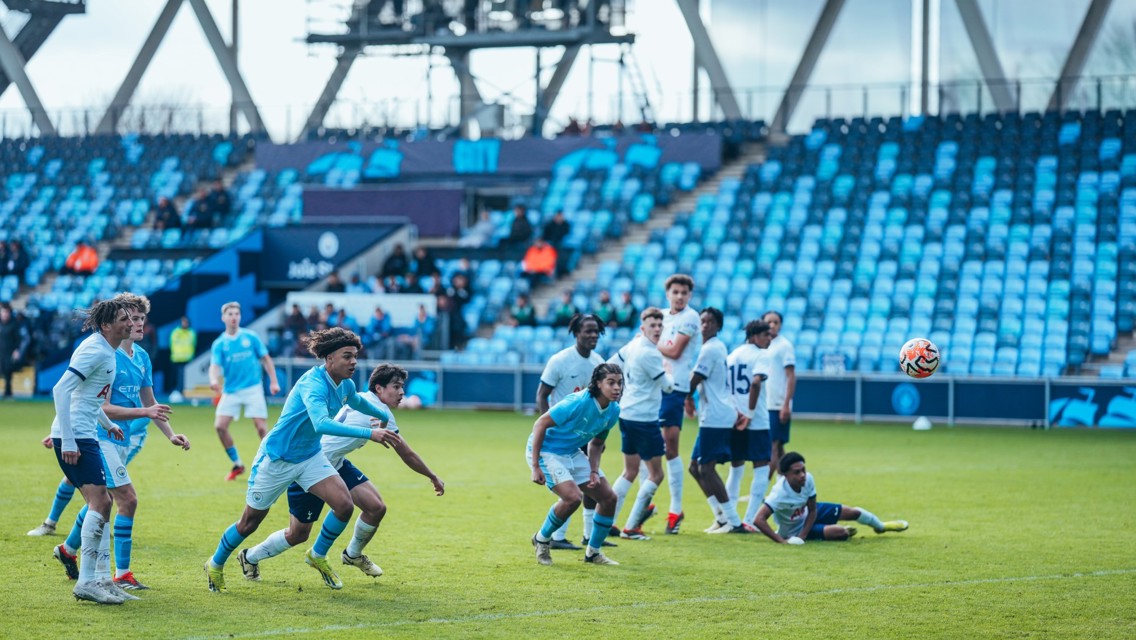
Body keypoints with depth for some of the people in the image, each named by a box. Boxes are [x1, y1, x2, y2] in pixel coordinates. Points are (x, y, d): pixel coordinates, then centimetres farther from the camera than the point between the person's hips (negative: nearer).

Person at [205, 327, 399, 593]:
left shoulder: (345, 386, -4)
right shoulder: (313, 384, -31)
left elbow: (357, 402, 23)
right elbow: (321, 424, -48)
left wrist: (385, 415, 37)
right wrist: (369, 433, -52)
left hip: (310, 457, 7)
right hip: (276, 459, -7)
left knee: (344, 505, -12)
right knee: (249, 523, 7)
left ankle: (318, 556, 14)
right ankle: (216, 565, 33)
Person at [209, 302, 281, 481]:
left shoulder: (251, 337, 0)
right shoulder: (219, 344, 1)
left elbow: (266, 359, 6)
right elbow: (214, 365, -12)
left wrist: (273, 381, -1)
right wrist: (213, 380, -34)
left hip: (253, 389, -2)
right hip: (231, 391, 2)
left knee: (260, 427, -10)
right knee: (220, 426, -8)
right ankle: (237, 465, 9)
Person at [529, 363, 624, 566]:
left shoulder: (613, 412, -5)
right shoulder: (578, 403, -28)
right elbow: (540, 424, -23)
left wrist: (594, 471, -5)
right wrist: (535, 466, -24)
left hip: (573, 454, 8)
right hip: (545, 451, -8)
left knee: (608, 497, 2)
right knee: (572, 497, -26)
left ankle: (593, 552, 19)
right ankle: (542, 540, 0)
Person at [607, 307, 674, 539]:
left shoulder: (632, 346, 7)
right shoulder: (649, 354, -19)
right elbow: (667, 385, -9)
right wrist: (669, 372, 11)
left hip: (627, 415, 9)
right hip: (644, 420, -9)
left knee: (630, 472, 19)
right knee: (656, 474, 0)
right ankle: (630, 527, 0)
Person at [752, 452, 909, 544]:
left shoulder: (808, 479, -25)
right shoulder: (780, 494, -42)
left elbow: (812, 510, -13)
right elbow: (759, 520, -49)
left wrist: (803, 535, -24)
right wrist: (781, 541, -49)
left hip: (806, 513, 6)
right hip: (794, 529, -6)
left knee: (853, 512, 13)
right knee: (841, 532, -20)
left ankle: (881, 526, 47)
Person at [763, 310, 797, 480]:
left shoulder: (784, 345, -6)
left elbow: (791, 377, -11)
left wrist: (786, 404, -18)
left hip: (778, 407, -8)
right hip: (763, 406, 8)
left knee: (772, 447, -10)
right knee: (777, 447, 9)